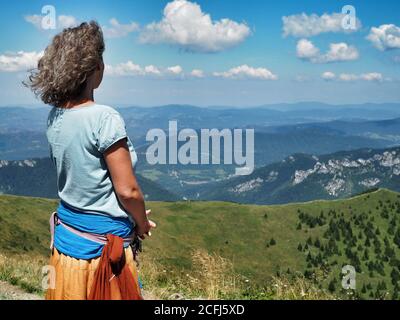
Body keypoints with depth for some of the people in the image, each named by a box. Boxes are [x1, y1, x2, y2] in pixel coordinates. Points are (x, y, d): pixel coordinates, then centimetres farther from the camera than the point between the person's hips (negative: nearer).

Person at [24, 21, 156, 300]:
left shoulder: (55, 116, -1)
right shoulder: (105, 118, -22)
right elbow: (128, 191, -19)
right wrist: (142, 223, 1)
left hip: (66, 234, 7)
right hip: (105, 242, -7)